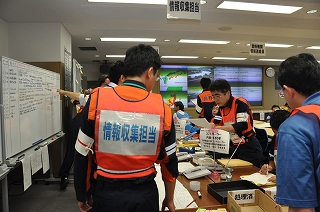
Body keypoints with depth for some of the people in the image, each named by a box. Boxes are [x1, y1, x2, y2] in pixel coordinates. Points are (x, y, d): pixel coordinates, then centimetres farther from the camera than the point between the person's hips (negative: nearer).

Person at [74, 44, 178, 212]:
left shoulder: (97, 100, -12)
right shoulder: (162, 108, -10)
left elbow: (82, 154, -5)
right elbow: (170, 160, -1)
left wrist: (81, 196, 9)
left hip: (107, 192, 0)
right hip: (145, 193, 1)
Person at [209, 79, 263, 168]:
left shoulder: (240, 103, -18)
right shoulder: (222, 107, 4)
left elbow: (242, 126, -28)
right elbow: (216, 124, 5)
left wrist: (220, 128, -36)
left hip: (249, 148, -7)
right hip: (235, 147, 8)